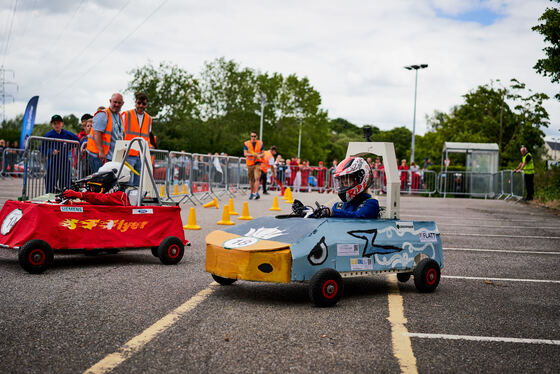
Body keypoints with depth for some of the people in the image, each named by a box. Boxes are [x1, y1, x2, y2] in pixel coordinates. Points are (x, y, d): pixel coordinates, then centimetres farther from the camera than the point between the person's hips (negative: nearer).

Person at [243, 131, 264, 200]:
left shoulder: (260, 143, 6)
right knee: (251, 179, 9)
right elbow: (245, 153, -6)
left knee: (257, 178, -17)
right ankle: (252, 193, 22)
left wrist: (259, 155, -13)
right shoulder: (246, 143, 2)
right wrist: (253, 154, -21)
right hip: (249, 163, 1)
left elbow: (263, 153, 10)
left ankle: (256, 193, -22)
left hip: (257, 163, -1)